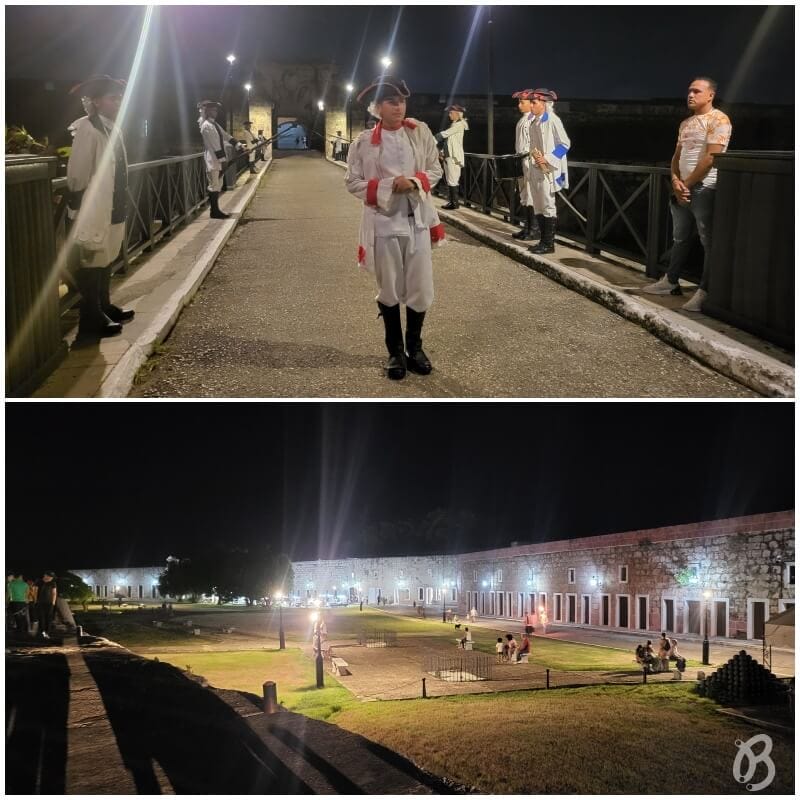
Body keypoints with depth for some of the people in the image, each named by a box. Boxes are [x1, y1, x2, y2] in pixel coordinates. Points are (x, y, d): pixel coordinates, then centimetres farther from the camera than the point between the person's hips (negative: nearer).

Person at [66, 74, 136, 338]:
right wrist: (79, 215, -15)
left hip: (112, 210, 8)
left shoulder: (113, 129, 10)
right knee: (92, 262, 0)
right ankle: (91, 320, 8)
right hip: (94, 212, -8)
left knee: (106, 260, 20)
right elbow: (77, 175, -16)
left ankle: (104, 308, 34)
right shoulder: (87, 129, -16)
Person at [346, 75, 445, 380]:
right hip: (383, 222, -2)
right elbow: (353, 182, -2)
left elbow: (435, 170, 6)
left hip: (417, 220, 2)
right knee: (389, 290, 9)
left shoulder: (421, 132, 1)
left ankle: (415, 347, 26)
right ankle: (395, 351, 24)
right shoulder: (364, 142, -6)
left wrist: (414, 181, -14)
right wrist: (386, 188, -15)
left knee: (421, 288, 5)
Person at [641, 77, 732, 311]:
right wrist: (676, 181, -2)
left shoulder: (718, 120, -9)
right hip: (682, 189, 8)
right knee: (680, 239, 16)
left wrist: (687, 184, -11)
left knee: (709, 242, -7)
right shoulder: (685, 124, 17)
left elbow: (710, 158, -17)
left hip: (704, 189, -8)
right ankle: (671, 281, 24)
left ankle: (705, 292, -8)